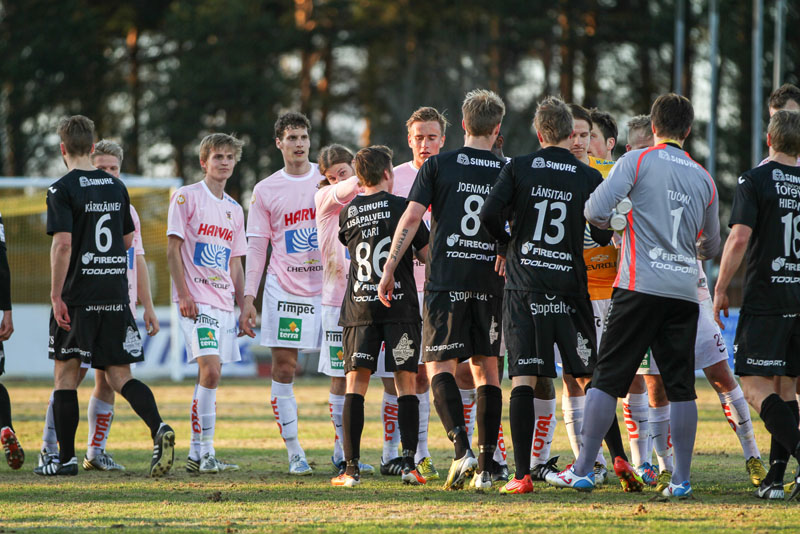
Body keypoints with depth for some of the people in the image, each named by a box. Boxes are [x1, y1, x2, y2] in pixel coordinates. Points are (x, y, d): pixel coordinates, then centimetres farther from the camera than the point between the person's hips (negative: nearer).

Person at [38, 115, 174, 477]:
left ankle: (66, 458, 8)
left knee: (66, 374, 7)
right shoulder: (117, 188, 10)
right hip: (116, 294, 5)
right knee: (119, 375, 5)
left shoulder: (62, 190, -8)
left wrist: (56, 295, -14)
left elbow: (63, 244, -17)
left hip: (78, 297, -5)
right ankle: (158, 428, -19)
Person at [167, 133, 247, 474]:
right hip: (196, 301, -6)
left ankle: (198, 455, 10)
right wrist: (183, 294, -14)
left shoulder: (234, 209, 17)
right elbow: (173, 250, -5)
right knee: (210, 371, -18)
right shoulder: (186, 197, -1)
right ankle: (204, 451, -15)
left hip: (224, 302, 6)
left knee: (208, 376, 6)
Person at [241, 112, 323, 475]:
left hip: (329, 285, 0)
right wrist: (249, 298, 0)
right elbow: (256, 247, 6)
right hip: (284, 288, 0)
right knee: (283, 368, -4)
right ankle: (294, 452, 2)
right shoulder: (266, 191, 6)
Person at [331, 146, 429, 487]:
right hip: (400, 305, -2)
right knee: (406, 383, 3)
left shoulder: (348, 212, 6)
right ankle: (409, 463, -6)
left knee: (355, 383, 4)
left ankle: (351, 468, -2)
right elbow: (429, 255, -1)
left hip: (359, 307, 2)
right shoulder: (402, 207, -4)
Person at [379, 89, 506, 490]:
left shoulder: (438, 166, 1)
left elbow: (411, 218, -3)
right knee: (486, 368, 9)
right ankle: (486, 466, 4)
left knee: (440, 365, 1)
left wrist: (389, 269, 2)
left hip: (446, 280, -2)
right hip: (490, 283, 2)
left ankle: (461, 447, -20)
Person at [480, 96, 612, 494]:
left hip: (523, 287, -1)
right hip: (569, 287, 1)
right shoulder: (589, 178, 1)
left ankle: (522, 475, -10)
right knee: (590, 377, 13)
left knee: (523, 379, -3)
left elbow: (490, 214, -10)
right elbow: (603, 235, 1)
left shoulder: (518, 169, 0)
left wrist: (509, 243, 10)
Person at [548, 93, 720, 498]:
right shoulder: (704, 179, 13)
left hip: (640, 286, -4)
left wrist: (613, 223, 12)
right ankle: (681, 478, 3)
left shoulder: (637, 161, 0)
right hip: (685, 290, 4)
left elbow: (596, 210, -10)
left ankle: (583, 469, -1)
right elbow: (711, 247, 23)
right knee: (681, 386, 5)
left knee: (606, 378, 0)